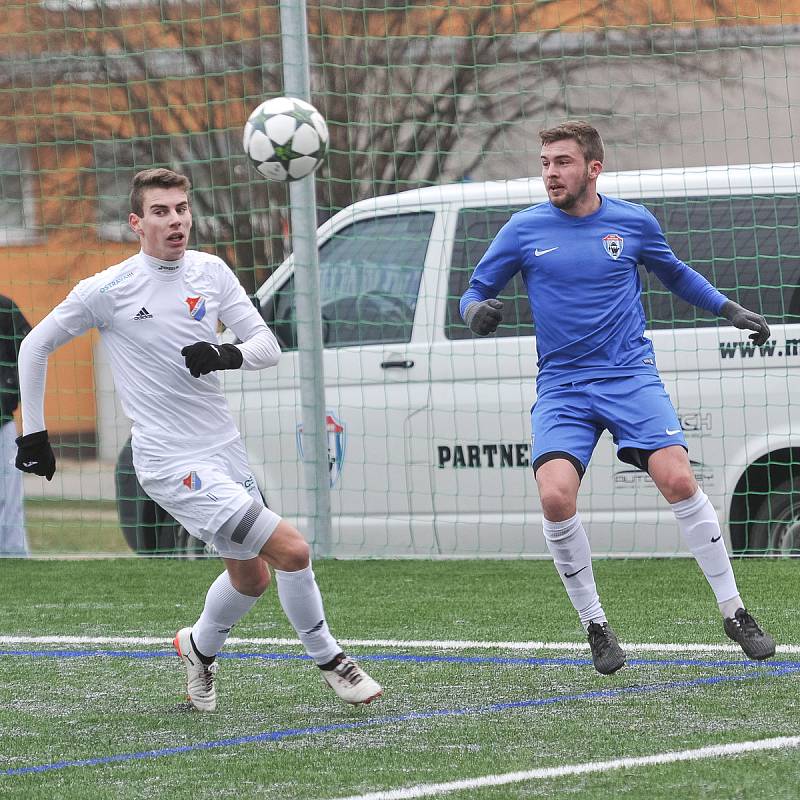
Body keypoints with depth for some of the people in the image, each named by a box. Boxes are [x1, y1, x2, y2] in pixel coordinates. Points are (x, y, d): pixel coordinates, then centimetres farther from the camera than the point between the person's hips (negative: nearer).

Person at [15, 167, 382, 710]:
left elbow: (269, 347, 1)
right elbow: (35, 347, 2)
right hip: (171, 462, -6)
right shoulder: (109, 289, -11)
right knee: (291, 548, -16)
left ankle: (200, 647, 48)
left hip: (225, 448, 7)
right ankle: (327, 660, 5)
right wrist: (34, 433, 2)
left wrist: (228, 354, -21)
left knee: (253, 575, 19)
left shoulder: (211, 272, 3)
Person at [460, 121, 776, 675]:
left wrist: (729, 309, 16)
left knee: (678, 481, -19)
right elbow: (476, 292, 9)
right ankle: (595, 625, -2)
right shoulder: (524, 230, 2)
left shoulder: (634, 222, 5)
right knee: (555, 496, -22)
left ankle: (734, 613, -4)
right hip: (561, 385, 0)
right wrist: (477, 312, -14)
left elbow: (675, 273, 24)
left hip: (631, 376, 0)